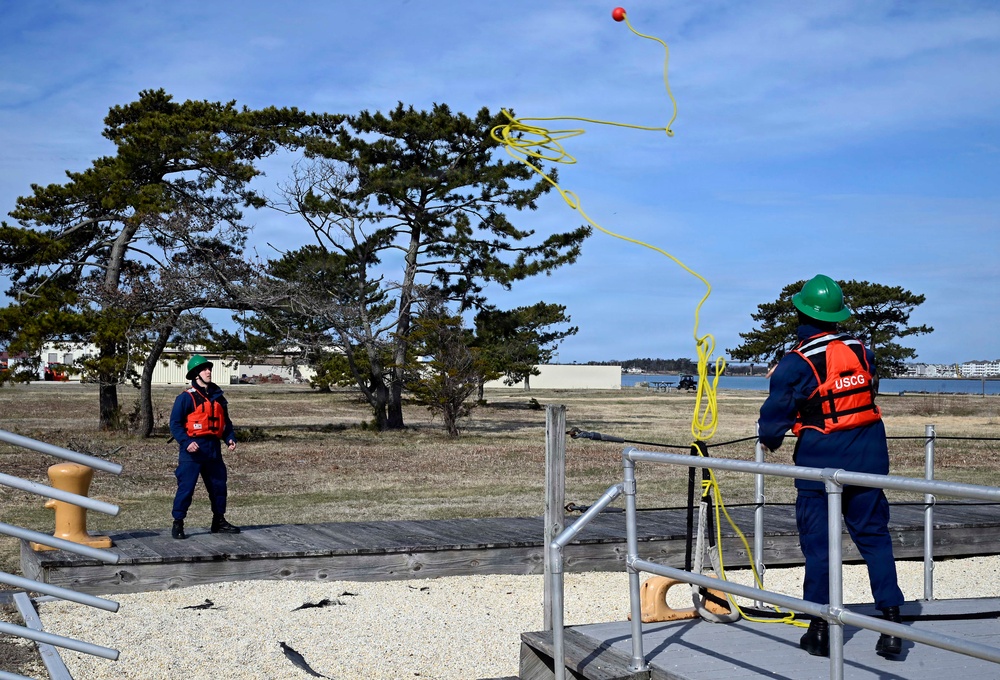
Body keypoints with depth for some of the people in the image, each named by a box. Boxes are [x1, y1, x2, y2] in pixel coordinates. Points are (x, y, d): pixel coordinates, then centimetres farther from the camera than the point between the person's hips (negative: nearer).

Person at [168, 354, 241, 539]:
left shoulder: (218, 396, 12)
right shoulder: (186, 397, -7)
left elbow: (225, 421, 19)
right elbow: (175, 423, -10)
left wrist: (230, 438, 2)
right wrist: (186, 442, -22)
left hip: (213, 448, 6)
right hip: (193, 448, -6)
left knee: (218, 485, 14)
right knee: (186, 487, -6)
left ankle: (219, 521, 27)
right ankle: (178, 524, 3)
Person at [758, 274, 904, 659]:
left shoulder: (795, 364, -14)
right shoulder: (861, 352, 1)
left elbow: (774, 413, -10)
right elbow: (868, 394, 12)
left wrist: (769, 440, 10)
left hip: (820, 460, -4)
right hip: (868, 455, 4)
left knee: (817, 541, 6)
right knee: (873, 535, 11)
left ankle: (821, 627, 12)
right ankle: (892, 622, 8)